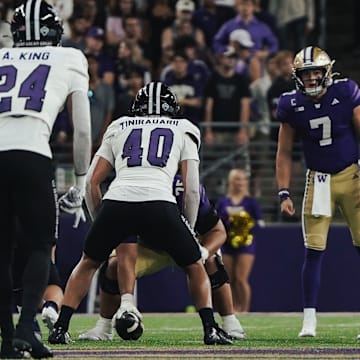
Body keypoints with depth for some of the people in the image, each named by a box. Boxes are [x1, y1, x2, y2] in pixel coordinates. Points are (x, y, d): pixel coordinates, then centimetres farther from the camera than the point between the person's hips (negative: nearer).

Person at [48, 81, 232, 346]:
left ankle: (60, 328, 19)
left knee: (89, 263, 27)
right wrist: (190, 229, 26)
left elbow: (92, 181, 23)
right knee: (195, 266, 21)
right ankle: (211, 329, 9)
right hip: (159, 202, -2)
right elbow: (192, 188, 16)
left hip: (116, 201, 2)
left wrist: (99, 220, 33)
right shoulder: (184, 130, 25)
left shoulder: (118, 128, 29)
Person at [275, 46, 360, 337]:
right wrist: (284, 193, -2)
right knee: (314, 252, -5)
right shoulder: (292, 105, -5)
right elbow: (284, 153, 5)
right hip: (319, 180, 1)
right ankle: (309, 321, -1)